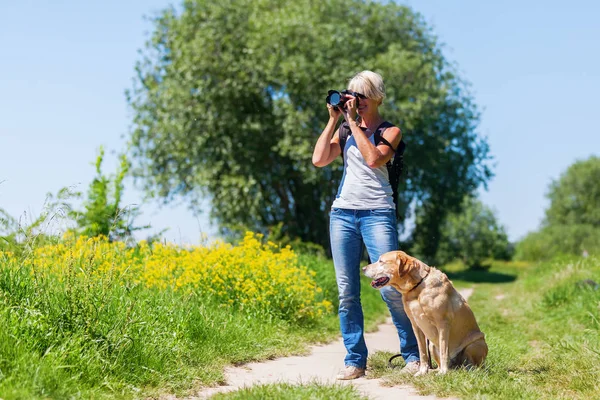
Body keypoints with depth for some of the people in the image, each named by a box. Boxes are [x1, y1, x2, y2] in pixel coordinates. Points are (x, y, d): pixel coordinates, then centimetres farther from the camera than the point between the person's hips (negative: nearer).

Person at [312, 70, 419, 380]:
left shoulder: (390, 131, 6)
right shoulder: (344, 131, 17)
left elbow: (374, 159, -13)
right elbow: (318, 160, 3)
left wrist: (354, 122, -7)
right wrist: (333, 120, 4)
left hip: (377, 213, -4)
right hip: (342, 213, 4)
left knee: (392, 288, -12)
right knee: (347, 292, 0)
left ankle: (413, 355, 3)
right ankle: (355, 360, 6)